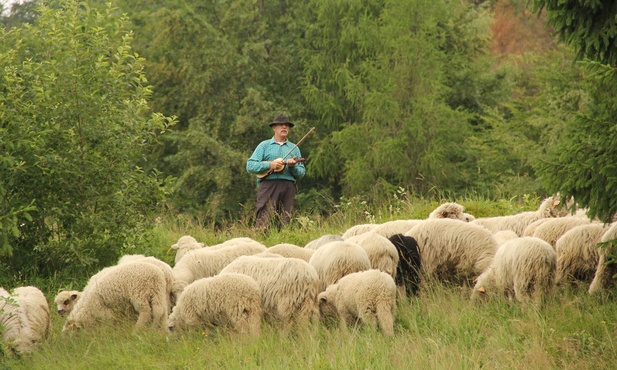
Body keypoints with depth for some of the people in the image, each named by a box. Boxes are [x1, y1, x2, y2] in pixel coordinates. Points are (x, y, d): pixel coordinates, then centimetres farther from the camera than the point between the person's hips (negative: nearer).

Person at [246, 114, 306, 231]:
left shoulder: (294, 148, 20)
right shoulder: (264, 145, 13)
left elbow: (301, 173, 13)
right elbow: (250, 166, 2)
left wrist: (293, 166, -8)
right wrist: (269, 165, -11)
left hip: (288, 187, 3)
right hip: (268, 185, -3)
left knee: (285, 224, -1)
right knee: (263, 222, -14)